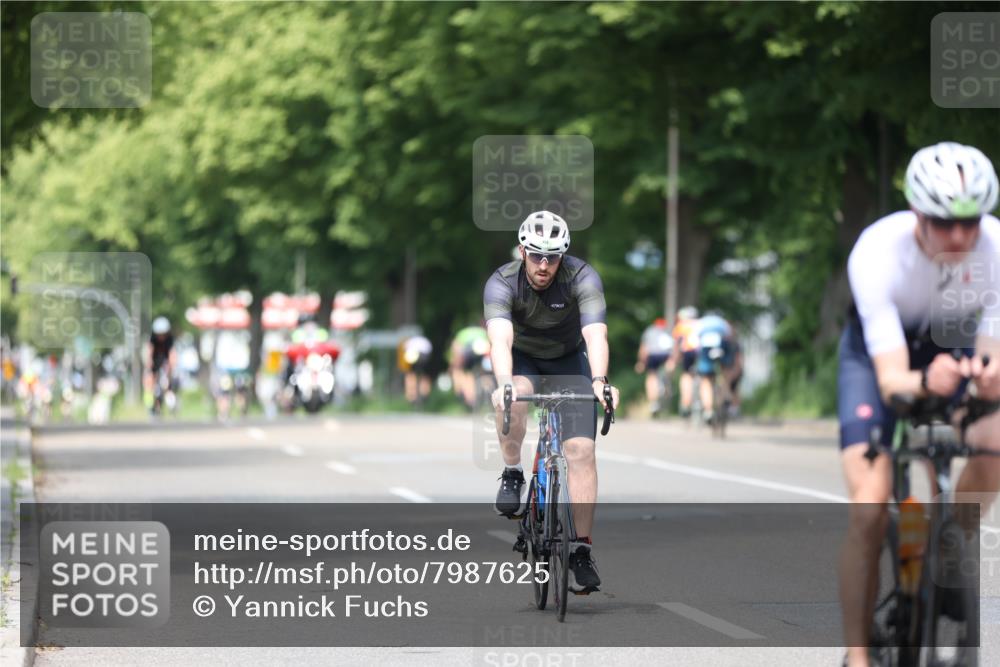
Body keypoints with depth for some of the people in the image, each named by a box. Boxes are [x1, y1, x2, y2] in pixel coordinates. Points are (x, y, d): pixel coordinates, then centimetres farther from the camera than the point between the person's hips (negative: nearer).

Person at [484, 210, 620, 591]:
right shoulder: (502, 283, -27)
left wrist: (599, 381, -58)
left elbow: (595, 335, -40)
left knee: (581, 450, -15)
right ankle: (512, 475, -11)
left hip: (569, 362, 0)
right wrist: (505, 385, -61)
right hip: (522, 361, 0)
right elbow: (500, 338, -42)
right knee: (511, 400, -36)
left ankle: (582, 550, -10)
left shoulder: (582, 278, -26)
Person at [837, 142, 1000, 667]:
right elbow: (890, 378, -38)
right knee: (870, 506, -18)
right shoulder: (877, 253, -35)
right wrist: (924, 382, -61)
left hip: (955, 347, 2)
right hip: (880, 352, -2)